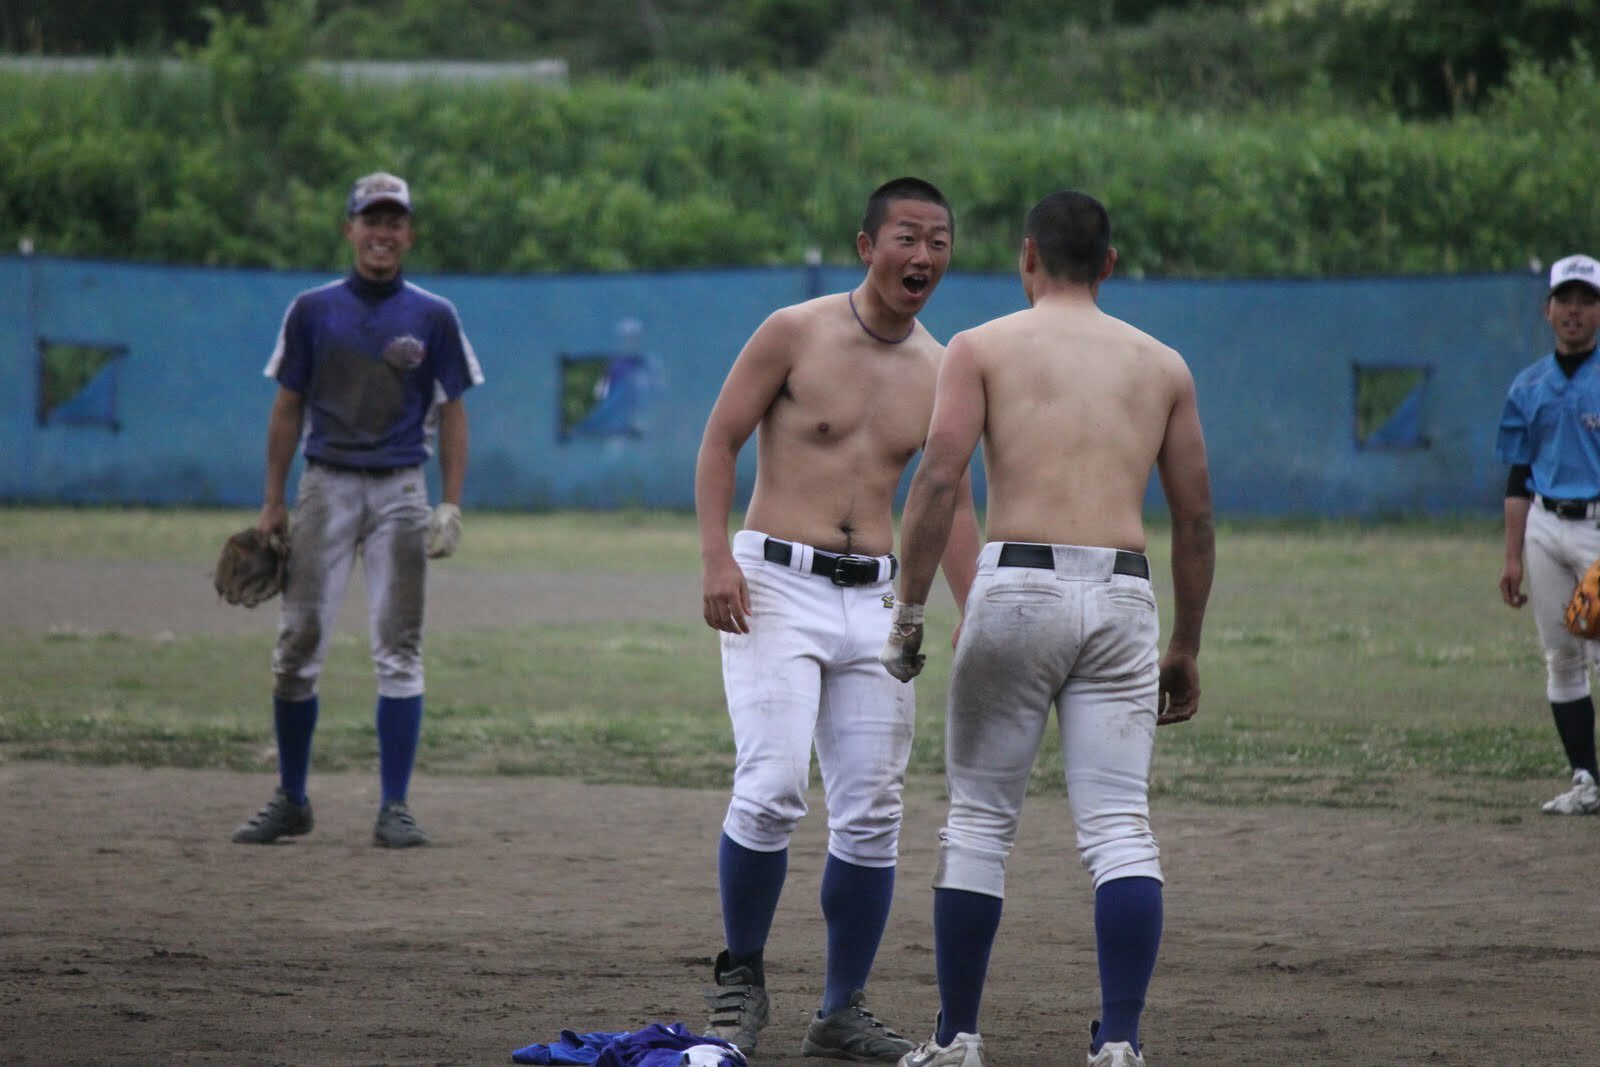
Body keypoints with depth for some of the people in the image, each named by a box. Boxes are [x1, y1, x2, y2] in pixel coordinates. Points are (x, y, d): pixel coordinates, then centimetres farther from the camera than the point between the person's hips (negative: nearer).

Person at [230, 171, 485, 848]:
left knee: (398, 649, -2)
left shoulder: (433, 317, 4)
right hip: (327, 485, 1)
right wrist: (272, 503, 4)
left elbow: (451, 412, 5)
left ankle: (394, 809, 1)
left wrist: (451, 505, -4)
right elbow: (288, 409, 9)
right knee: (298, 643, -2)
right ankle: (291, 801, 9)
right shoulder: (313, 310, 6)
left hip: (400, 490, -1)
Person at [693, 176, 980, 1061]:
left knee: (871, 815, 2)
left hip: (875, 598, 5)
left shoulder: (941, 373, 9)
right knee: (770, 790, -18)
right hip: (777, 584, -5)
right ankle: (741, 979, 1)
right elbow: (719, 441, -1)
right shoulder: (793, 334, -4)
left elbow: (949, 504, 15)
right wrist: (715, 557, -12)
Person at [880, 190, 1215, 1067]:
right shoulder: (1162, 365, 16)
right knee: (1119, 829, 0)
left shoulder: (982, 348, 7)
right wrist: (1186, 649, 22)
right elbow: (1195, 517, 16)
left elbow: (937, 481, -4)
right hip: (1123, 597, 2)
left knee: (978, 820, 7)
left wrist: (908, 612, 0)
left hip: (1020, 585, -2)